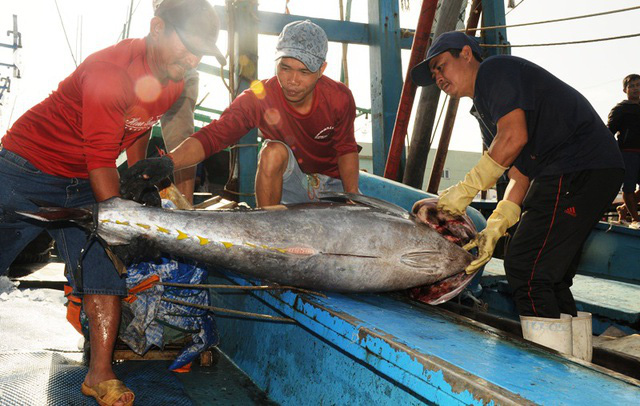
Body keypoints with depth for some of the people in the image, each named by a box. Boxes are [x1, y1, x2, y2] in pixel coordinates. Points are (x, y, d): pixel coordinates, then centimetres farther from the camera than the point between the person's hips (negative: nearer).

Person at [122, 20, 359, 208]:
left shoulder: (339, 98, -18)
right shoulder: (259, 97, -22)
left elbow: (346, 149, -5)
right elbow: (215, 134, -33)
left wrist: (353, 199, -17)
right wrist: (169, 162, -50)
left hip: (332, 181, 1)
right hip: (289, 180, -1)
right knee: (273, 151, -33)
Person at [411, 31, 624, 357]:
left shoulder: (495, 69, -3)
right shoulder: (485, 106, 24)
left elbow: (514, 137, -19)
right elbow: (521, 173, 16)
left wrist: (466, 190, -13)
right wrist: (494, 227, 4)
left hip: (579, 168, -10)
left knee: (526, 267, -11)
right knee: (549, 275, 13)